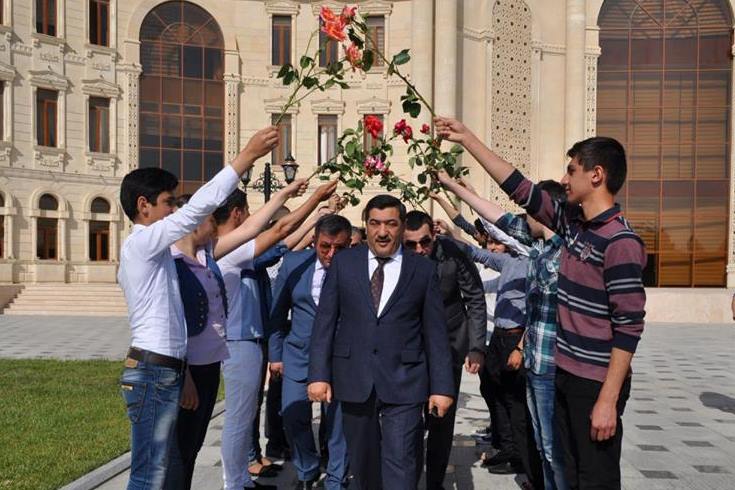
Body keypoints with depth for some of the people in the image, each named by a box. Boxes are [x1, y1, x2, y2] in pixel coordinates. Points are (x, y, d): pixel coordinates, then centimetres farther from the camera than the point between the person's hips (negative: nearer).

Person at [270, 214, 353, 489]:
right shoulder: (294, 262, -3)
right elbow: (278, 311, 6)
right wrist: (276, 353, 7)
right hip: (298, 354, 2)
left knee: (337, 422, 6)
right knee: (294, 417, 6)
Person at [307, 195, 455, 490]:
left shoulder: (424, 270, 1)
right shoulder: (343, 263, 4)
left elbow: (435, 332, 2)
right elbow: (325, 321, 2)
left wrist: (442, 386, -1)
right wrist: (319, 374, -5)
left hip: (403, 382, -2)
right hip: (354, 379, 2)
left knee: (401, 464, -4)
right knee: (362, 460, 15)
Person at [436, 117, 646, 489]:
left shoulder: (621, 243, -19)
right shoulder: (571, 220, 5)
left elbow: (629, 327, -20)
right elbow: (519, 187, 11)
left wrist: (608, 400, -22)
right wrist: (466, 138, 13)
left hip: (596, 384, -8)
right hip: (564, 374, 8)